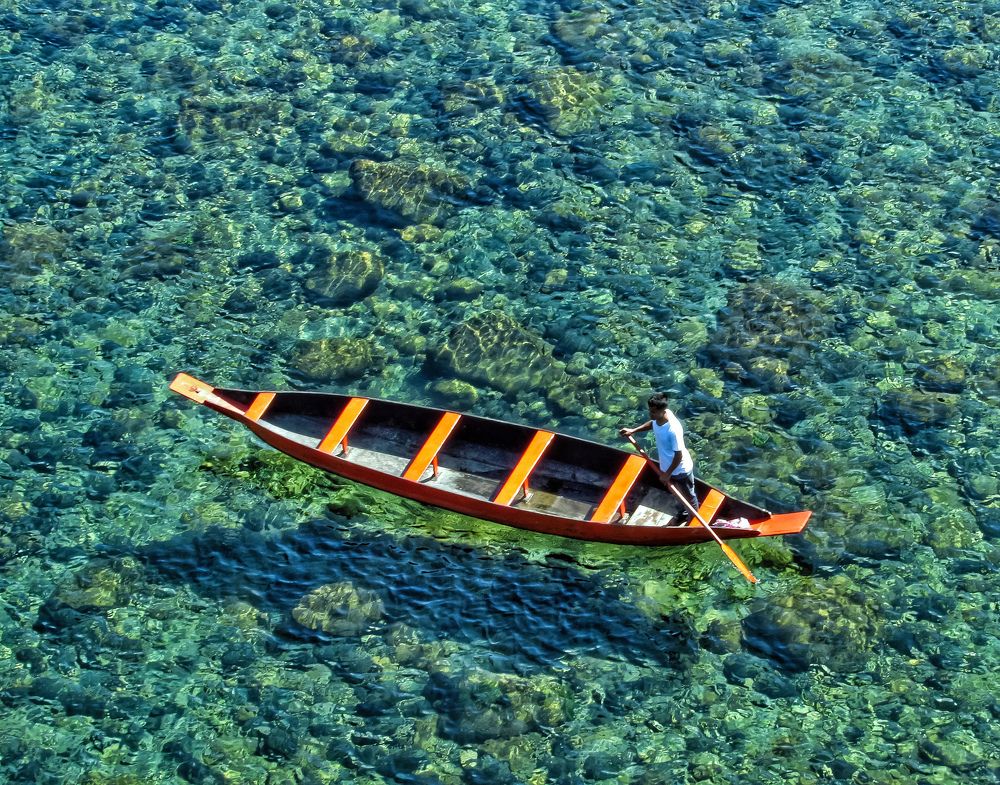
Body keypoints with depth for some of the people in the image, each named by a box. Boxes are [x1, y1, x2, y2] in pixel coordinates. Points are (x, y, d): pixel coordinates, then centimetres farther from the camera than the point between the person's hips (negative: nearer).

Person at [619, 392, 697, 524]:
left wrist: (667, 474, -19)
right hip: (667, 466, 8)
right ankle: (683, 514, 57)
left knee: (689, 496, 21)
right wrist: (633, 430, 3)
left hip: (681, 470, -7)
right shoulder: (659, 416, -18)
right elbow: (652, 423, 9)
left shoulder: (673, 430, -40)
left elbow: (679, 455, -28)